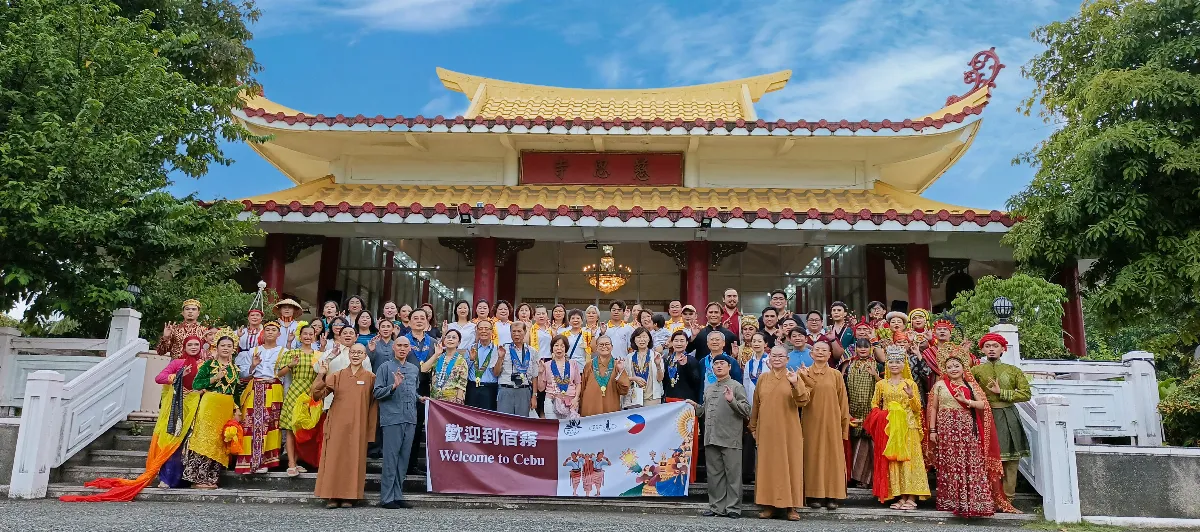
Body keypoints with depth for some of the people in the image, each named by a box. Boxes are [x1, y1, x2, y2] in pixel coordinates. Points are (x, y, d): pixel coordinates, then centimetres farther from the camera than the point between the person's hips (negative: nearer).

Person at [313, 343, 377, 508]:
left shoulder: (370, 377, 3)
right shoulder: (337, 375, 7)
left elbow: (373, 404, 3)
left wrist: (371, 430, -1)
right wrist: (321, 375, -22)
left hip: (358, 426, -1)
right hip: (337, 424, 1)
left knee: (354, 459, 2)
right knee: (334, 458, 1)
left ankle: (349, 496, 10)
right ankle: (333, 496, 9)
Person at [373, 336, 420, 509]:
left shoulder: (415, 369, 18)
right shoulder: (385, 367, 1)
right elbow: (376, 393, -3)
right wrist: (394, 386, -16)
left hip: (410, 419, 5)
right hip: (392, 418, -5)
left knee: (404, 458, 8)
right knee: (391, 459, -5)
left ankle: (398, 495, 15)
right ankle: (387, 498, 1)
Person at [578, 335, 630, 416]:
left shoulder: (617, 365, 4)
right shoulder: (589, 366, 5)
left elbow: (624, 390, -2)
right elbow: (582, 390, 10)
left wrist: (621, 371, -13)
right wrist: (580, 411, 8)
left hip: (612, 410, 0)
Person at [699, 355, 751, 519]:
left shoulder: (736, 386, 1)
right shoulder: (709, 389, 20)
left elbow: (746, 410, -6)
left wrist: (732, 401, -20)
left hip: (730, 439, -6)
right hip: (711, 438, 6)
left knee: (733, 475, -1)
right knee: (714, 475, 9)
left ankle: (733, 508, 5)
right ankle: (716, 506, 16)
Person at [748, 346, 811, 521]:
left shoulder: (794, 377, 1)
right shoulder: (763, 379, 8)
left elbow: (803, 402, -12)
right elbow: (756, 405, 13)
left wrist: (796, 384, -27)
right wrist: (753, 427, 12)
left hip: (788, 431, -2)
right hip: (766, 431, 3)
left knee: (790, 465, 0)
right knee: (767, 465, 5)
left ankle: (792, 507, 6)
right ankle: (769, 505, 13)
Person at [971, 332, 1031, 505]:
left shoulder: (1013, 371, 9)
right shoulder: (976, 371, 6)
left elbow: (1026, 394, -1)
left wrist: (1001, 392, -6)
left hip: (1008, 419, 2)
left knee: (1010, 460, 1)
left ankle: (1007, 499, 8)